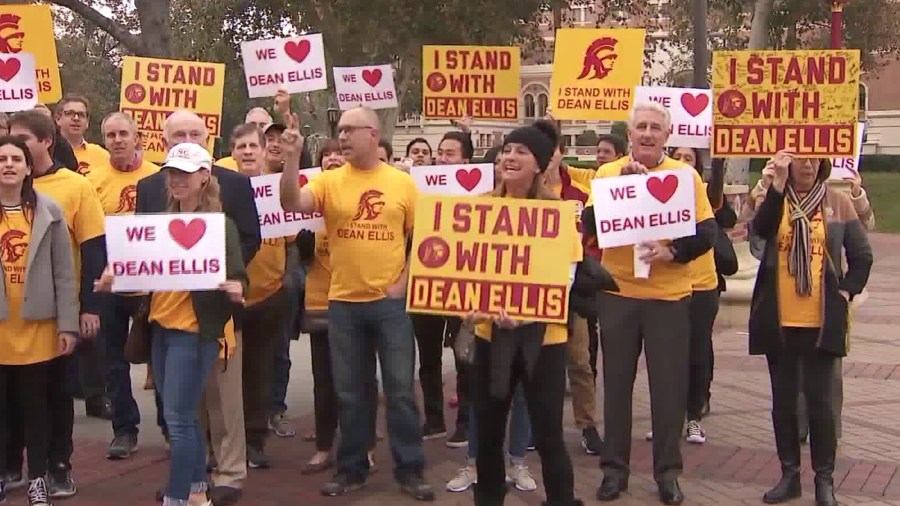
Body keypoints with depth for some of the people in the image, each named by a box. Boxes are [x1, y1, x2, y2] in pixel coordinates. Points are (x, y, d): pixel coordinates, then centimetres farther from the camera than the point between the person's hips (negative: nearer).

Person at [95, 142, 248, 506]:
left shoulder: (220, 225, -7)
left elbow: (237, 278, -12)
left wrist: (235, 290, -34)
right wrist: (114, 280, -3)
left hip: (195, 328, -7)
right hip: (160, 326, 7)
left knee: (178, 417, -6)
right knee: (183, 416, 15)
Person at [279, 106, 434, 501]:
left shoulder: (402, 182, 1)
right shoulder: (329, 181, 2)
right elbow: (291, 204, -15)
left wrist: (404, 281, -3)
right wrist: (291, 158, -23)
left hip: (390, 301, -1)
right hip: (343, 302, 1)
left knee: (400, 389, 4)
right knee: (349, 391, 10)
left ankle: (410, 469, 14)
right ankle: (352, 467, 23)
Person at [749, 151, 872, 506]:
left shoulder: (838, 203, 2)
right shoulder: (774, 200, 4)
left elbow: (862, 255, 7)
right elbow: (760, 230, -19)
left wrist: (846, 291, -4)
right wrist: (777, 186, -28)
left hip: (822, 320, -2)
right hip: (778, 319, 2)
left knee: (819, 399, 1)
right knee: (783, 399, 9)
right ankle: (789, 474, 20)